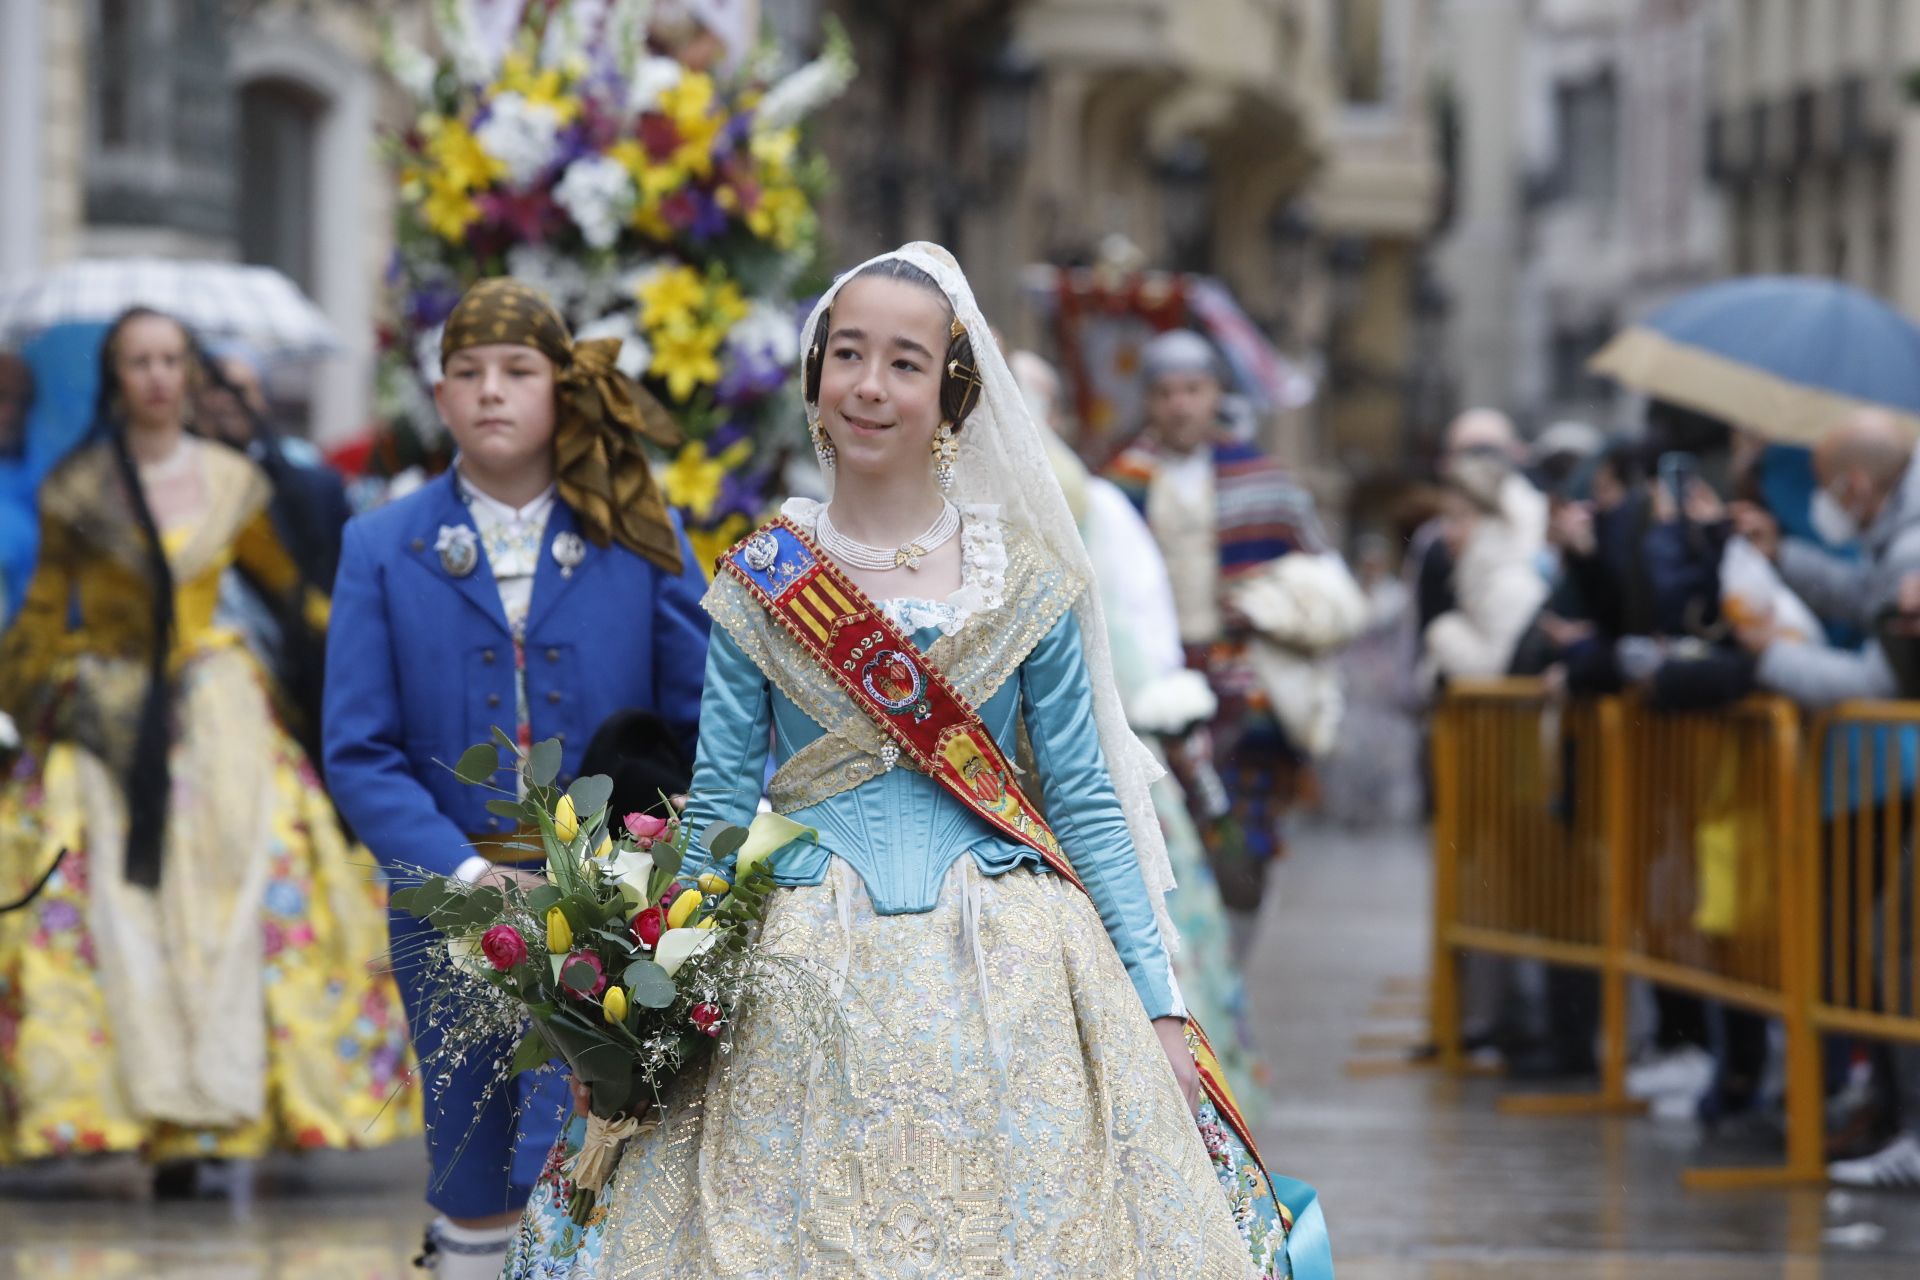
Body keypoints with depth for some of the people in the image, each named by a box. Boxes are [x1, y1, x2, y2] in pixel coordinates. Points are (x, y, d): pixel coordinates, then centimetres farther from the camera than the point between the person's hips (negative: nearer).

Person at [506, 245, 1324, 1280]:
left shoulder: (1025, 573, 4)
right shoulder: (762, 581, 5)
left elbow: (1086, 801, 5)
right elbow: (719, 804, 8)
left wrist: (1157, 1003, -1)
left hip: (1005, 979, 0)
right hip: (806, 988, 0)